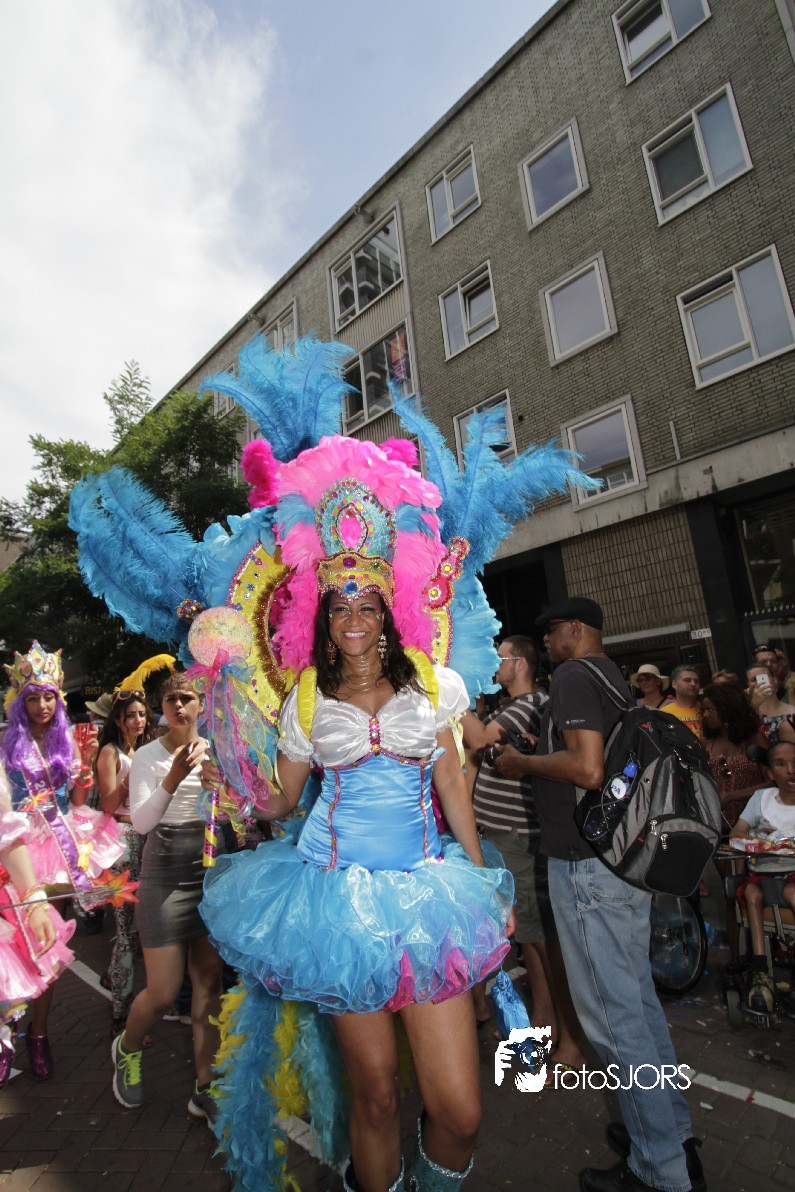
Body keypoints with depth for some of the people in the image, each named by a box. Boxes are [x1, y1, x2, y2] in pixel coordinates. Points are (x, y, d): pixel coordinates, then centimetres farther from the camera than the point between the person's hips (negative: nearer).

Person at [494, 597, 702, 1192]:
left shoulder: (574, 676, -16)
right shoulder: (614, 677, 13)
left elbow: (588, 768, -27)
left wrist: (521, 762, -13)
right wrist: (541, 755, 23)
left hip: (588, 866, -10)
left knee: (614, 1015, 4)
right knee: (639, 998, 21)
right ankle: (674, 1133, 36)